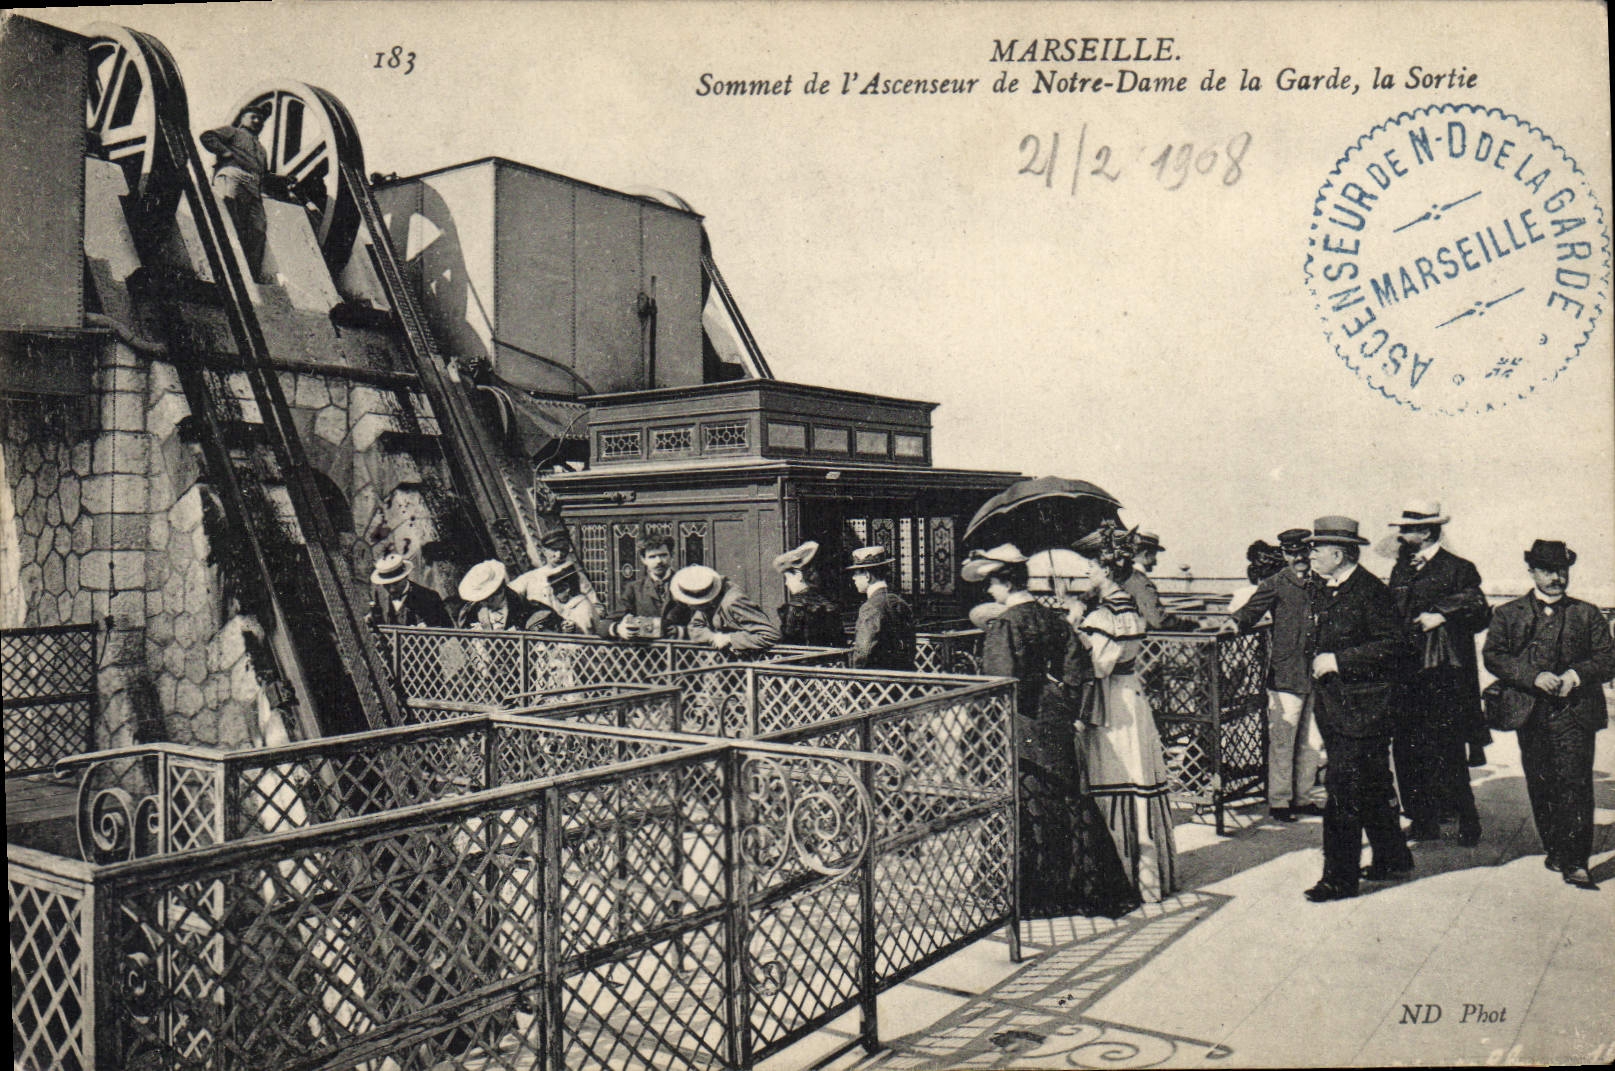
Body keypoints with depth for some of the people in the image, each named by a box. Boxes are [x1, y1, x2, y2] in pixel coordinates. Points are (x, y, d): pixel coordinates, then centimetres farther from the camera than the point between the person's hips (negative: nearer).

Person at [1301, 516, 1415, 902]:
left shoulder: (1370, 591, -14)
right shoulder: (1322, 590, 13)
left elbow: (1393, 645, -18)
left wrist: (1338, 661, -20)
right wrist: (1317, 661, 9)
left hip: (1360, 708, -9)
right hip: (1331, 705, 9)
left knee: (1344, 794, -7)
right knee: (1371, 788, 19)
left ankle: (1339, 879, -1)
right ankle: (1392, 859, 32)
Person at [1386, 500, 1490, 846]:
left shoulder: (1457, 569, -2)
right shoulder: (1400, 570, 16)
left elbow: (1480, 613, -2)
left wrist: (1442, 617, -13)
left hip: (1443, 674, -6)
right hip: (1406, 671, 6)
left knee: (1444, 750, -6)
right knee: (1407, 749, 5)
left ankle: (1467, 822, 8)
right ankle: (1423, 821, 15)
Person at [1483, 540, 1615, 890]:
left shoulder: (1587, 614, 13)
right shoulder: (1507, 614, 10)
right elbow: (1492, 656, 0)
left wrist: (1576, 675, -11)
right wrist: (1533, 677, -13)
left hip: (1574, 713, -1)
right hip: (1531, 713, 1)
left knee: (1574, 783, -10)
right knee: (1540, 786, 6)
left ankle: (1575, 863, -9)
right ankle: (1554, 849, 22)